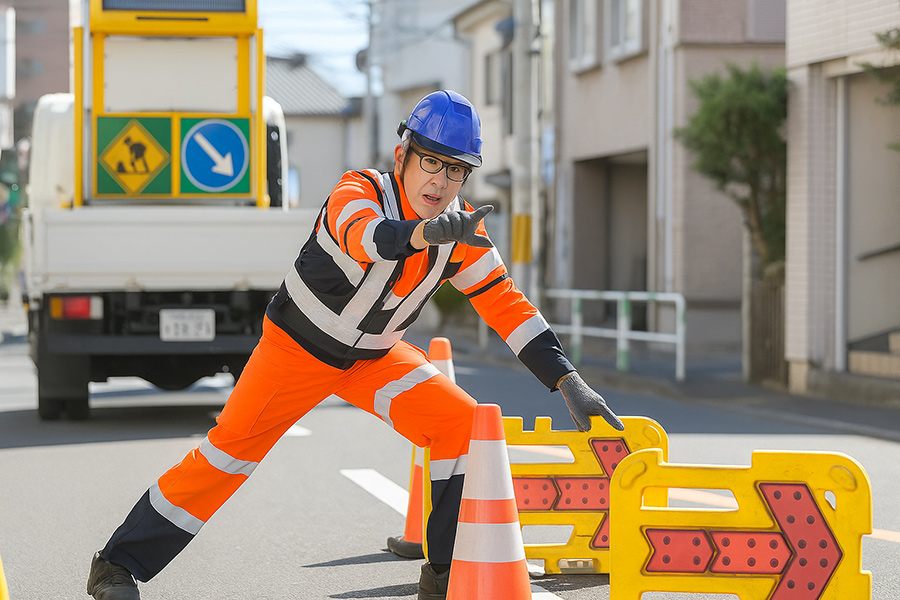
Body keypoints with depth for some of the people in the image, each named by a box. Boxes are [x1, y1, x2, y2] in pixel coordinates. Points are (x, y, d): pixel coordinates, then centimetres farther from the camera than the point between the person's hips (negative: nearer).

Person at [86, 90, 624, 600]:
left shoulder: (462, 232, -13)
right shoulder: (358, 194, -28)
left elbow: (509, 306, -10)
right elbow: (367, 238, -51)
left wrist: (570, 382, -19)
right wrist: (426, 233, -73)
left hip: (375, 357, 5)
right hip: (297, 346, -4)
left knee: (463, 427, -13)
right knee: (227, 454, -7)